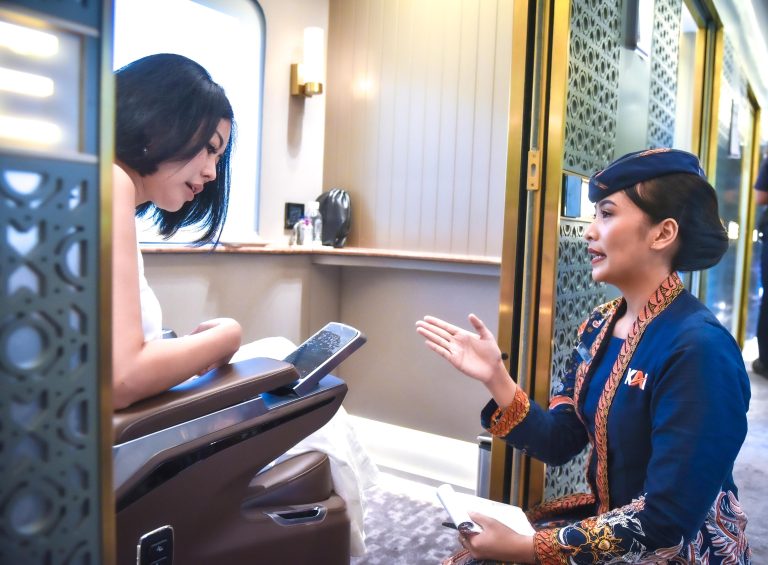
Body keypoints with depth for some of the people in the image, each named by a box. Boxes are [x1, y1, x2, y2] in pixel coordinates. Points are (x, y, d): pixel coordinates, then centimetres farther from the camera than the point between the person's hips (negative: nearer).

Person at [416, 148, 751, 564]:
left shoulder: (699, 348, -24)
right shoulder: (602, 324, 0)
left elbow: (666, 521, -25)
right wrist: (494, 376, -13)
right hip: (608, 519, 6)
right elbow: (558, 443, 0)